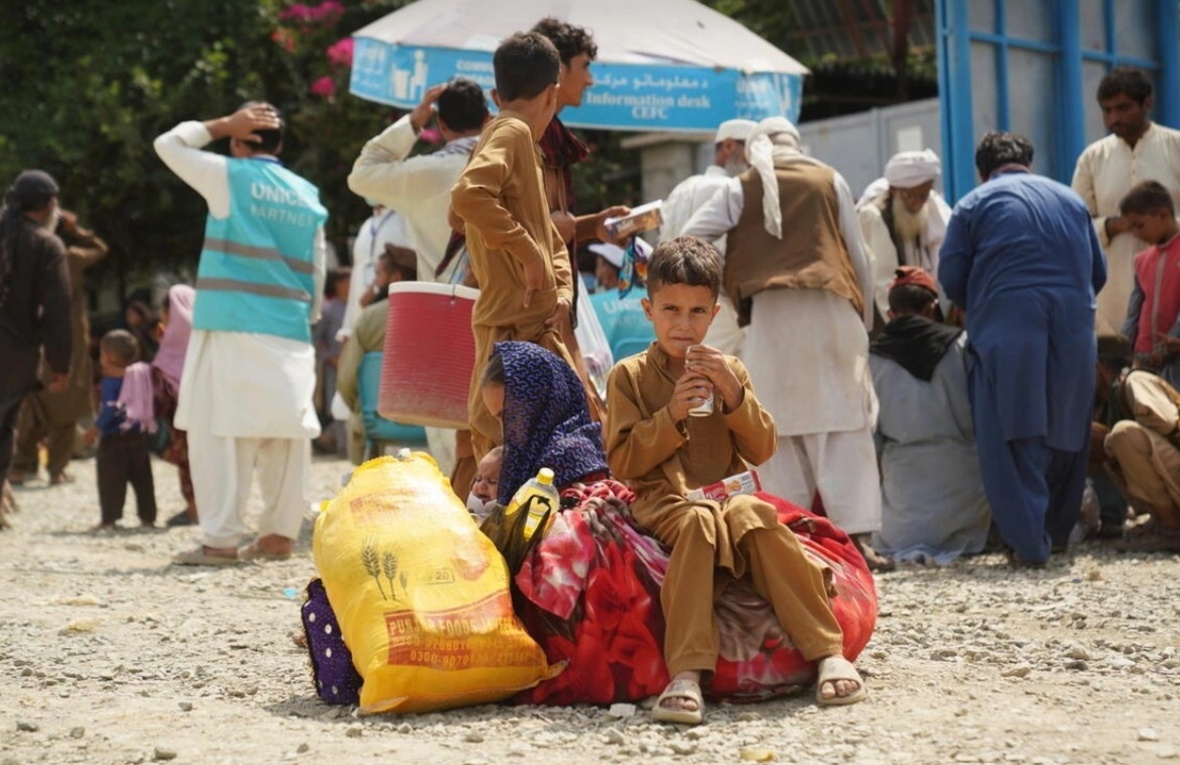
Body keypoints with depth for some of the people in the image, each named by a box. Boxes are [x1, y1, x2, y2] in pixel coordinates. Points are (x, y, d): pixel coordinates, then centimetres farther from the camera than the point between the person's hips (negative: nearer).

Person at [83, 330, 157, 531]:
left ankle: (109, 518, -5)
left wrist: (95, 429, -13)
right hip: (139, 432, 7)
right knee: (141, 477, 13)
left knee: (110, 479, -2)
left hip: (115, 435, -7)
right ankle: (148, 516, 15)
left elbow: (111, 408, -18)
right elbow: (147, 403, 13)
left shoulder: (111, 380, -13)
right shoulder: (142, 373, 5)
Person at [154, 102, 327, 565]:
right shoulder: (308, 197, 13)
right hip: (291, 333, 5)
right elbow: (316, 273, 14)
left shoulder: (228, 177, -1)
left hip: (233, 329, -5)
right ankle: (280, 534, 11)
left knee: (219, 431, -5)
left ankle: (221, 539, -10)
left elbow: (168, 143, 12)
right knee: (285, 434, 7)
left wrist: (224, 125, 12)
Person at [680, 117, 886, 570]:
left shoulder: (741, 188, 10)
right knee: (845, 427, -1)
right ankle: (857, 536, -8)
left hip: (771, 314, 0)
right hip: (830, 309, 0)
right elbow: (860, 255, 12)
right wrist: (865, 317, 21)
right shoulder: (829, 181, 12)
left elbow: (689, 239, 4)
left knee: (782, 431, 4)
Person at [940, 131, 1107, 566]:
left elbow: (951, 278, 3)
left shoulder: (975, 204, 7)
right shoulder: (1070, 200, 18)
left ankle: (1029, 542, -9)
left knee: (1014, 437, -2)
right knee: (1066, 433, 15)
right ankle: (1057, 533, 23)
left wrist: (977, 311, 22)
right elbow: (1098, 272, 20)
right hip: (1074, 330, 4)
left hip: (1006, 330, -3)